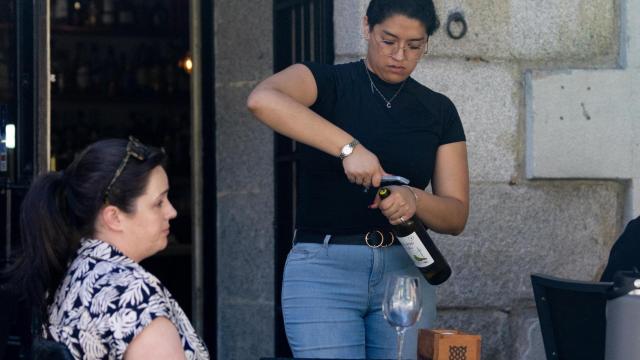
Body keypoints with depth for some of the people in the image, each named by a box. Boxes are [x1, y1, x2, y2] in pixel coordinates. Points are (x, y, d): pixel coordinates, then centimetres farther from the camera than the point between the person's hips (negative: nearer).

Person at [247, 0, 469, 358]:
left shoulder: (438, 110, 10)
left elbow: (457, 215, 5)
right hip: (323, 268, -4)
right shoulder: (327, 83, -1)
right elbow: (262, 99, -25)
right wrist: (348, 147, -31)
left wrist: (415, 199, -18)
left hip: (404, 272, 4)